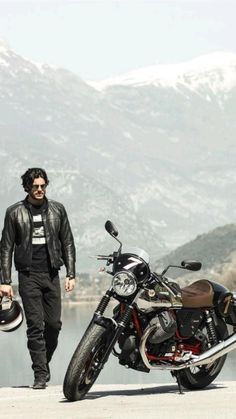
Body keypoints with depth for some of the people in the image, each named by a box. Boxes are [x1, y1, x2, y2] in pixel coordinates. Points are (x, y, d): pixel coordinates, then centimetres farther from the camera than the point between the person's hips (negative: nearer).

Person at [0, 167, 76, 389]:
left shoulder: (57, 210, 8)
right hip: (28, 275, -2)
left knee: (54, 324, 0)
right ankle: (40, 374, -4)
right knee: (35, 325, -7)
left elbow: (68, 243, 12)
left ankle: (43, 363, 22)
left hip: (52, 274, 2)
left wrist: (71, 274, 4)